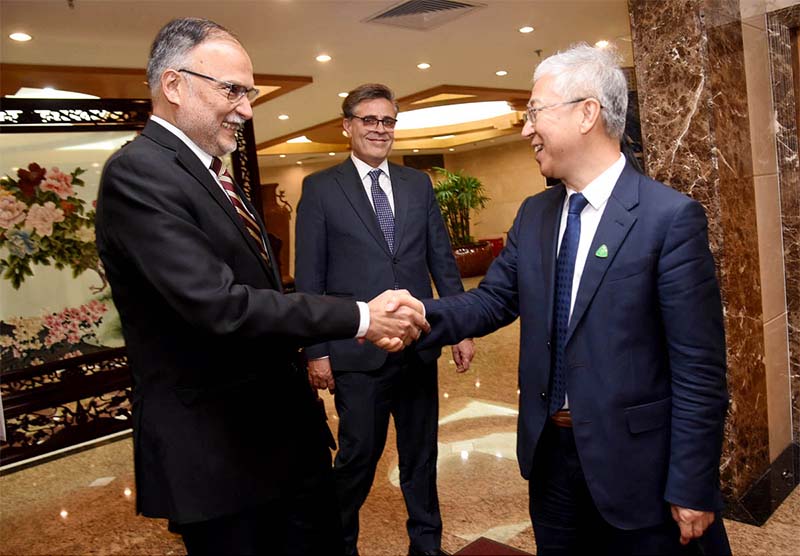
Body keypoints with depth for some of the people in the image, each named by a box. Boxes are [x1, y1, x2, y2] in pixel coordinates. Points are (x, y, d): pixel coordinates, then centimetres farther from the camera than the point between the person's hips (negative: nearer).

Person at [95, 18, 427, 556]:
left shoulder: (212, 172, 12)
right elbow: (221, 306, -28)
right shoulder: (138, 173, -18)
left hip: (285, 426, 9)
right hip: (219, 450, -8)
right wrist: (361, 318, -24)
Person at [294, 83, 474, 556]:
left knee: (421, 453, 16)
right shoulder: (320, 188, -1)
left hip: (419, 346, 4)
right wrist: (316, 351, -7)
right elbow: (309, 278, -3)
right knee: (359, 455, 9)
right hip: (358, 350, -3)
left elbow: (443, 260, 10)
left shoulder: (418, 184, 10)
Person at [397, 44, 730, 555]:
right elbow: (493, 300, 2)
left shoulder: (671, 216, -15)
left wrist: (693, 489, -13)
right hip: (548, 451, 6)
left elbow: (699, 369, -15)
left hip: (632, 461, -5)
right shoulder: (534, 214, 5)